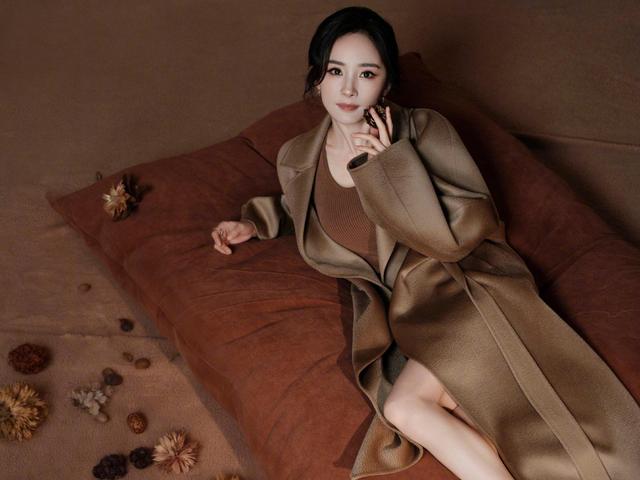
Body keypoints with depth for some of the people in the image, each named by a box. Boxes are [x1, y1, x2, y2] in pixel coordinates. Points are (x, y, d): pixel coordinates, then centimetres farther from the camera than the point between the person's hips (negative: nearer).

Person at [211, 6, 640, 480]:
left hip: (461, 286, -3)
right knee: (402, 407, -28)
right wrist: (258, 220, 17)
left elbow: (461, 234, -14)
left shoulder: (423, 130, -8)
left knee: (404, 401, -29)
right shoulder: (296, 159, 5)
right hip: (400, 308, 4)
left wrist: (391, 161, -18)